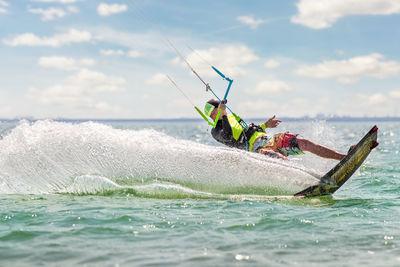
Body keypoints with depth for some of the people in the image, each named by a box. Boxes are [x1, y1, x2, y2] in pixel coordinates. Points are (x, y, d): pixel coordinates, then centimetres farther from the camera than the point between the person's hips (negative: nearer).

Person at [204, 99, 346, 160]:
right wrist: (223, 115, -18)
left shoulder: (232, 117, 31)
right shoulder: (216, 131, 7)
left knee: (304, 142, -14)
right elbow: (228, 137, -14)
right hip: (256, 149, -8)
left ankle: (344, 157, -19)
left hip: (268, 139, 8)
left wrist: (265, 125, 31)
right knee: (280, 159, -39)